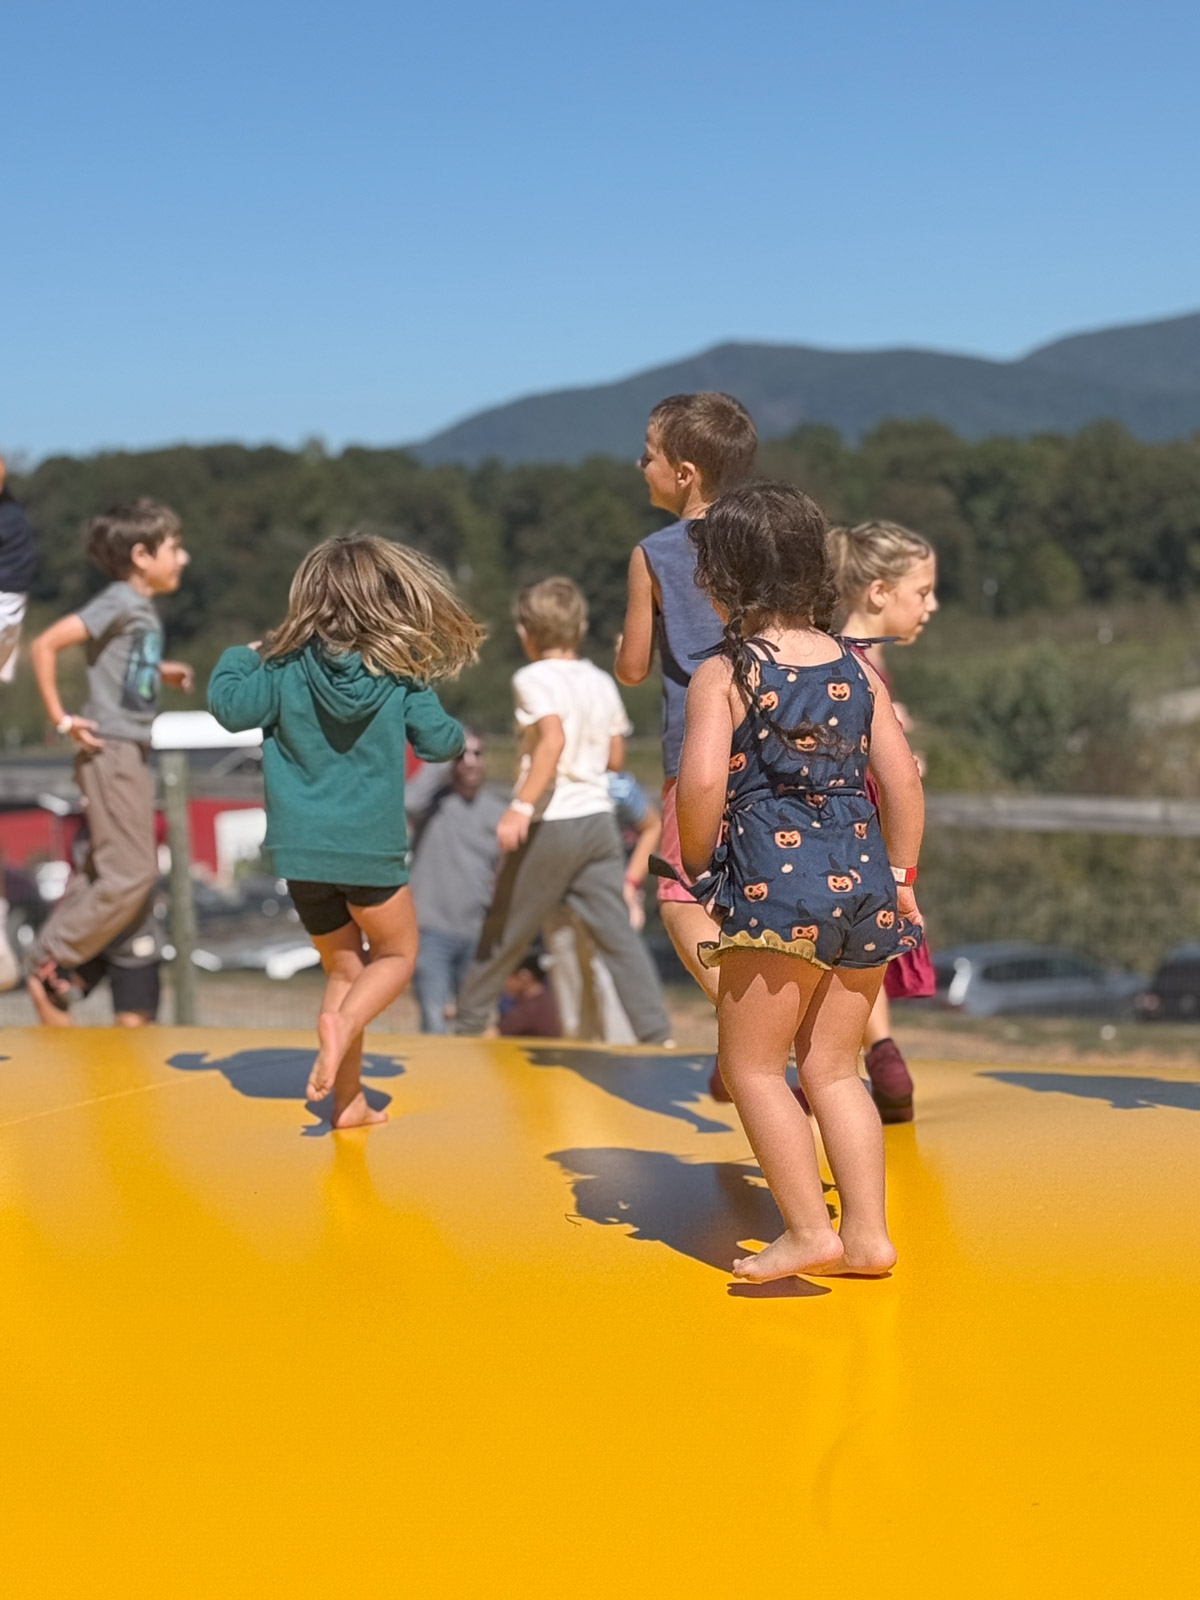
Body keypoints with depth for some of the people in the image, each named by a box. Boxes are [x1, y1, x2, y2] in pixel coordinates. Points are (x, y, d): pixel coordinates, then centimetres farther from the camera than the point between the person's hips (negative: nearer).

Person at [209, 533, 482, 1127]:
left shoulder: (285, 666, -3)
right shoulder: (401, 672, -3)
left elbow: (230, 707, -3)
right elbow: (440, 741, 0)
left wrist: (237, 658, 16)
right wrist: (458, 735, 23)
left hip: (300, 849, 2)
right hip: (370, 848, -2)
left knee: (342, 967, 18)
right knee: (396, 953, 18)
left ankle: (348, 1100, 13)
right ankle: (342, 1023, -13)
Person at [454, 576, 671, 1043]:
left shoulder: (534, 678, -9)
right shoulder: (602, 682, 10)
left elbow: (553, 738, -25)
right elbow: (615, 757, 14)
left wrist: (521, 806, -30)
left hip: (550, 825, -5)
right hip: (599, 819, 5)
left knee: (503, 934, 10)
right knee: (618, 935, 2)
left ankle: (467, 1026, 25)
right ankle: (657, 1035, -6)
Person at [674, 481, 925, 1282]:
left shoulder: (723, 675, -6)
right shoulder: (857, 669, 9)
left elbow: (702, 782, -17)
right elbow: (903, 777, 7)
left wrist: (698, 868, -2)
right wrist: (900, 875, 15)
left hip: (775, 878, -6)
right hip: (863, 878, 6)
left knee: (753, 1064, 8)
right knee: (834, 1067, 16)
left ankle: (810, 1231, 4)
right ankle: (868, 1233, 14)